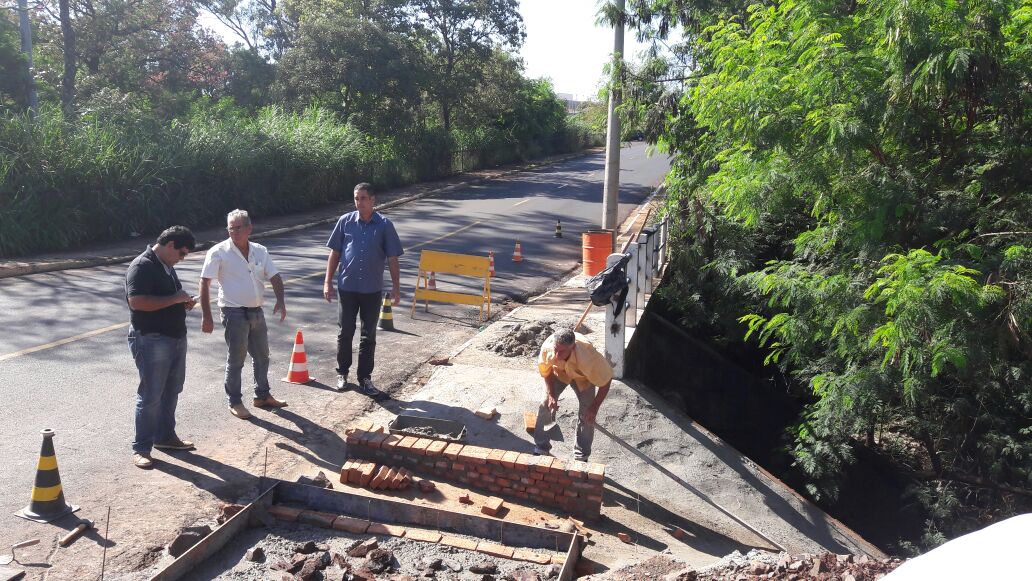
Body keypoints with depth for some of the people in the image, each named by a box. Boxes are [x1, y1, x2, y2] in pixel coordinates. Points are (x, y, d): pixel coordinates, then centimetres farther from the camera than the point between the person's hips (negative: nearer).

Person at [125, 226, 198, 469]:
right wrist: (174, 299, -23)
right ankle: (141, 448, 8)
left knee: (171, 390, 17)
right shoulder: (142, 266, -16)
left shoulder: (167, 266, 14)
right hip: (151, 341, -9)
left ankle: (165, 436, 31)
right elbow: (137, 301, -27)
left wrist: (184, 303, 7)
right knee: (150, 396, -3)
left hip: (176, 337, 9)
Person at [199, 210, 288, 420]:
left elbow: (275, 277, 7)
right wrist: (206, 316, -16)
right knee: (236, 359, 3)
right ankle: (234, 402, 17)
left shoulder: (260, 251, 5)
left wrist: (280, 300, -11)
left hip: (257, 312, 6)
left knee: (262, 356, 16)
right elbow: (205, 284, -11)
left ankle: (262, 396, 31)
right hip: (234, 313, -6)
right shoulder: (219, 252, -10)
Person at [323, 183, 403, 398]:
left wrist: (396, 287, -3)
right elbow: (334, 253, 6)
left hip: (372, 290, 0)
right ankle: (342, 373, 27)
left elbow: (392, 259, 0)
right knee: (345, 332, 9)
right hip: (347, 287, 1)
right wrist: (328, 282, 1)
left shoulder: (384, 225, -3)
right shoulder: (345, 221, 0)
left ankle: (365, 379, 17)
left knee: (369, 336, 7)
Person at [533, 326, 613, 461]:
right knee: (546, 404, -5)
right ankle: (541, 447, 13)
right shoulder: (547, 348, -38)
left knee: (587, 414, -6)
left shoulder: (587, 357, -47)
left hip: (582, 377, -2)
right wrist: (551, 395, -19)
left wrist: (594, 407, -25)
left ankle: (581, 454, 13)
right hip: (558, 371, 2)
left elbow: (606, 380, -30)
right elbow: (546, 373, -14)